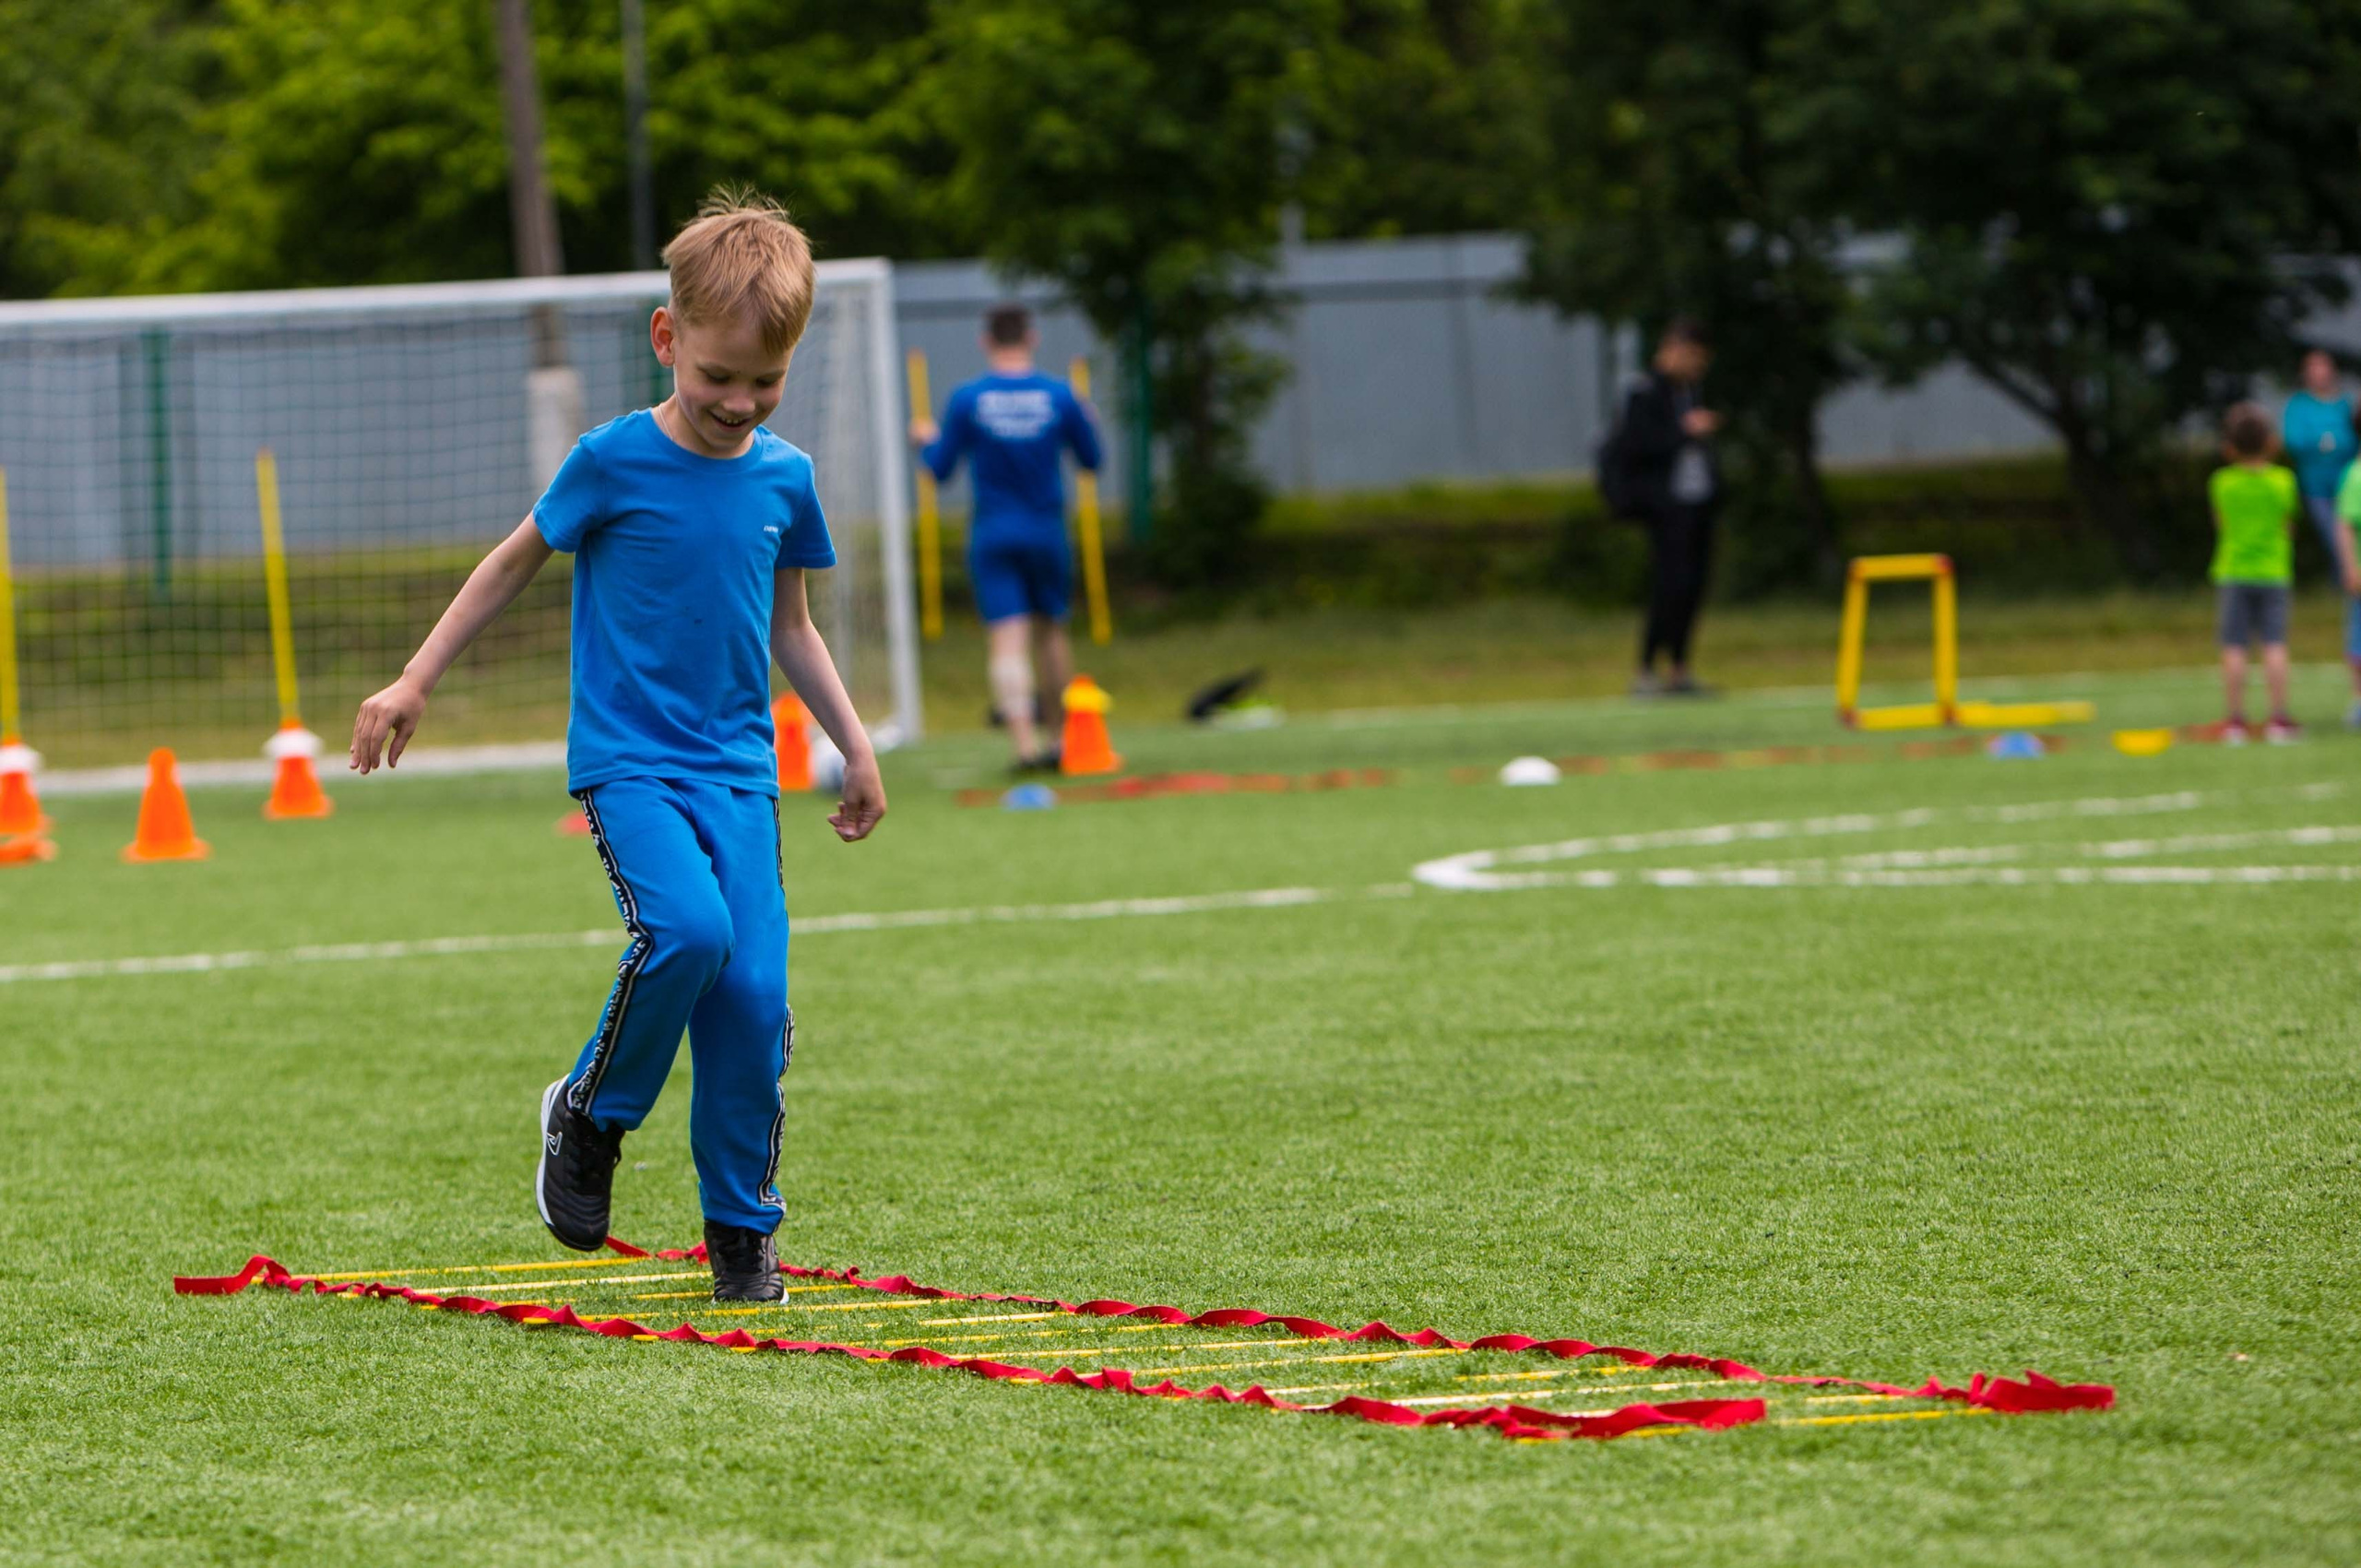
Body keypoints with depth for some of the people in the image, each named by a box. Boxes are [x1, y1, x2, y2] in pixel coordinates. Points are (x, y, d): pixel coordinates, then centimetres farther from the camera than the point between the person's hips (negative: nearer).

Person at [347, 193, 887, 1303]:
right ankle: (591, 1113, -1)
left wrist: (854, 746, 19)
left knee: (755, 987, -8)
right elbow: (516, 561, 7)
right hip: (626, 761, -4)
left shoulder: (784, 480, 5)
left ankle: (741, 1230, 7)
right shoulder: (613, 462, -7)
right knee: (686, 930, -28)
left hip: (737, 767, 4)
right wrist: (414, 683, 8)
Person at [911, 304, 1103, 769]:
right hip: (1046, 530, 1)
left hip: (992, 534, -1)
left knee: (1007, 638, -7)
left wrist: (925, 441, 22)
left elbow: (940, 468, 1)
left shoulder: (967, 400, -6)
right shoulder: (1059, 396, -3)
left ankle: (1024, 742, -20)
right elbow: (1092, 459, 6)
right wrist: (1081, 423, 26)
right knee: (1051, 630, 16)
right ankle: (1060, 735, 21)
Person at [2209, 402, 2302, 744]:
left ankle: (2235, 719, -1)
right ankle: (2279, 718, -6)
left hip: (2233, 573, 0)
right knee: (2275, 645, -2)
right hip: (2274, 573, 0)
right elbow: (2289, 526, 6)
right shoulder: (2283, 481, -3)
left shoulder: (2222, 482, -3)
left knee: (2234, 648, 0)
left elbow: (2222, 526, 7)